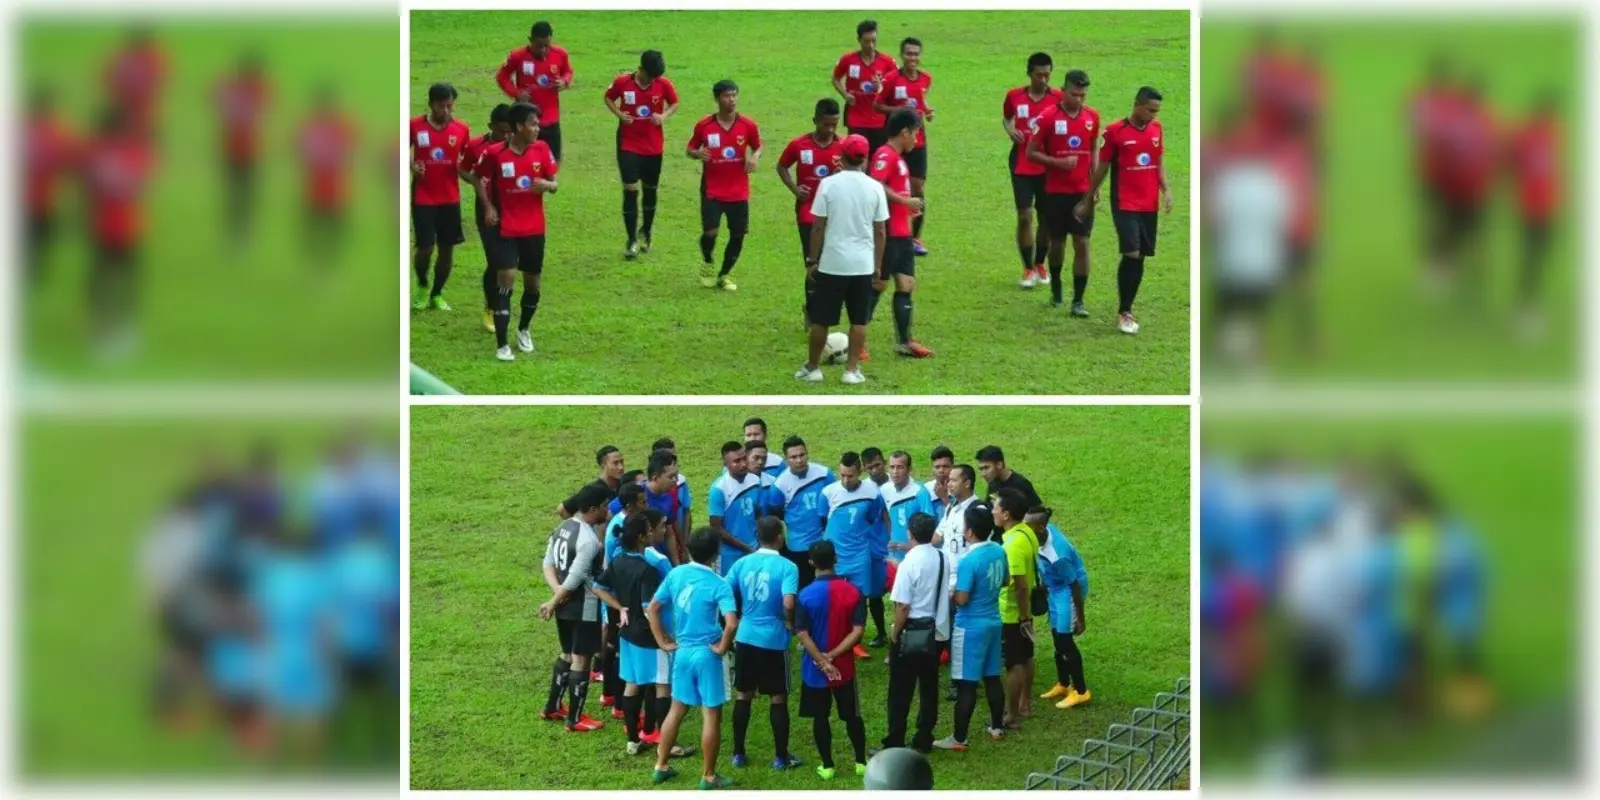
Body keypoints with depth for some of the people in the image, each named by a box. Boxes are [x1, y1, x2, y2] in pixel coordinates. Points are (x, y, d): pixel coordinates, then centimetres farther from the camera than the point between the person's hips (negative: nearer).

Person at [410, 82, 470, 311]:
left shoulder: (462, 129, -1)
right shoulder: (415, 126, -6)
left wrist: (463, 168, -13)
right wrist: (411, 166, -14)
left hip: (450, 198, 2)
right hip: (423, 198, -2)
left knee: (447, 248, 5)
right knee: (425, 247, -6)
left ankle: (436, 294, 23)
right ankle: (422, 286, 22)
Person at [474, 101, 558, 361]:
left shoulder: (542, 149, -1)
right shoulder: (495, 153, -10)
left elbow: (554, 184, 5)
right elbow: (482, 182, 4)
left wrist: (547, 185, -18)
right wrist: (489, 207, -11)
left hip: (534, 229, 4)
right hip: (506, 228, -4)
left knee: (533, 282, 12)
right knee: (505, 280, -13)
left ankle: (524, 330, 38)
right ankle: (501, 344, -11)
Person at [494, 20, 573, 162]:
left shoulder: (560, 55, -5)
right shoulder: (517, 57, -12)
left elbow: (568, 72, 13)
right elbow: (502, 77, 2)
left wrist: (564, 82, -10)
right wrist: (515, 93, -15)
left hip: (551, 119, 2)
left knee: (553, 161, 9)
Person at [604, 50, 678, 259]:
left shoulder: (664, 84, -8)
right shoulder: (623, 82, -12)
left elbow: (674, 103, 7)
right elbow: (609, 98, 4)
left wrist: (664, 116, -14)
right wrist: (619, 114, -14)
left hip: (653, 146, 2)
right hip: (628, 145, -2)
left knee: (650, 189, 14)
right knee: (630, 190, -8)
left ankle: (646, 233, 35)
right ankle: (632, 240, -2)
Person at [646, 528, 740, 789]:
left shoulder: (675, 574, -1)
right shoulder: (718, 585, -16)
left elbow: (652, 609, 5)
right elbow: (732, 623, -28)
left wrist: (663, 642, 9)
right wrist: (722, 648, -12)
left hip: (682, 651, 5)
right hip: (707, 653, -5)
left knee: (677, 709, 20)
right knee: (711, 715, 5)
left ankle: (661, 766, 26)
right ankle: (708, 776, 11)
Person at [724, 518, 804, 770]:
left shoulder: (743, 563, 0)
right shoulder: (786, 567, -13)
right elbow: (789, 603, -25)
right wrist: (790, 622, -4)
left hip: (745, 637, 4)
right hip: (774, 641, -4)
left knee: (743, 695, 14)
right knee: (779, 697, 8)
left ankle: (738, 753, 19)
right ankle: (781, 756, 13)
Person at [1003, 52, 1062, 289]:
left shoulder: (1058, 98, -6)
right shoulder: (1014, 96, -2)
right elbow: (1006, 117, 16)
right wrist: (1009, 129, -7)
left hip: (1048, 166, 0)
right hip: (1022, 165, 0)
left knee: (1046, 216, 8)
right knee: (1024, 216, -5)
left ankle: (1040, 264, 26)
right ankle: (1028, 269, 7)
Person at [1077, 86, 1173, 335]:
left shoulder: (1155, 129, 6)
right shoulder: (1115, 131, -9)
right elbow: (1102, 167, 0)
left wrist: (1166, 190, 2)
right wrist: (1088, 200, 6)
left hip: (1149, 204, 5)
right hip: (1125, 204, -5)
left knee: (1140, 257, 8)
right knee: (1131, 253, -16)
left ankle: (1127, 309, 20)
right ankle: (1123, 313, -8)